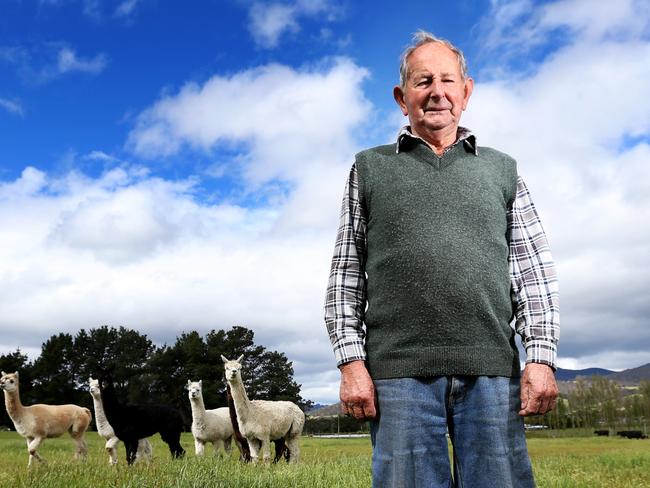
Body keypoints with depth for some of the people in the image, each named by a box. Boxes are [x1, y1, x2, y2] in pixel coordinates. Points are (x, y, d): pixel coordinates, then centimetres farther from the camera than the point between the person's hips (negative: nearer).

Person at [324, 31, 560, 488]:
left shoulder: (501, 169, 16)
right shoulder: (370, 168, 14)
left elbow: (534, 270, 11)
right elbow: (346, 273, 9)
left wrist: (542, 357, -1)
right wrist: (351, 360, -1)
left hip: (491, 370, 1)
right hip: (399, 372, -1)